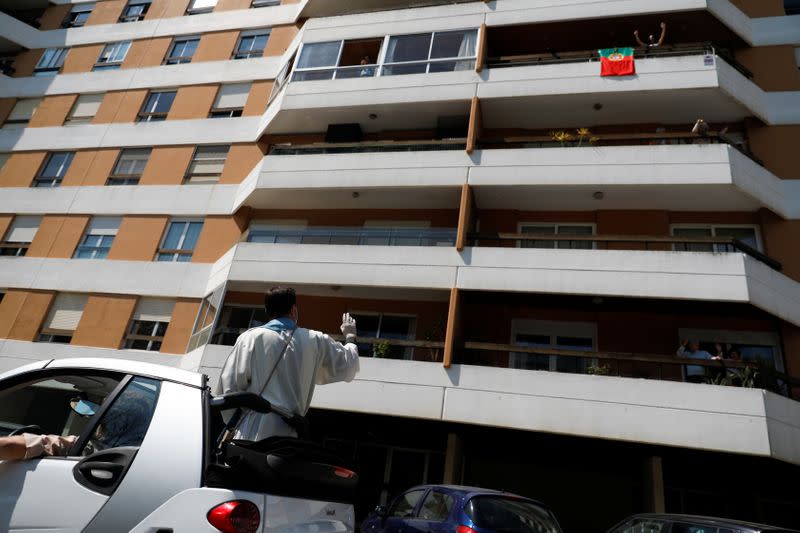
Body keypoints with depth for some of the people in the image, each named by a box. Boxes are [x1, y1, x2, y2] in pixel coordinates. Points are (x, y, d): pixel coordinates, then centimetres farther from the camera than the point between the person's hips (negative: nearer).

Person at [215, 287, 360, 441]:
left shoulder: (250, 337, 2)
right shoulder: (315, 341, 8)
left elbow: (228, 387, -2)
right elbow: (348, 368, 23)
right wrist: (350, 337, 43)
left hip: (249, 435, -1)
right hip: (287, 436, 1)